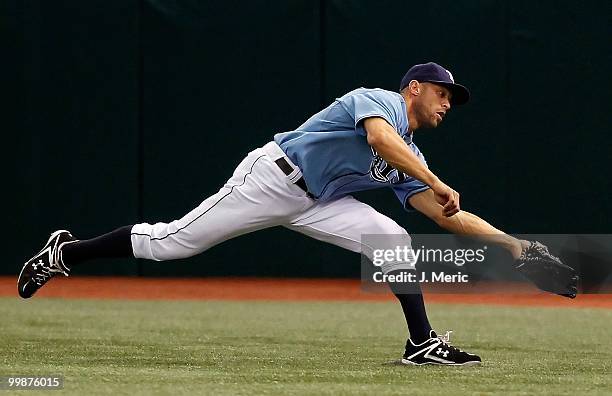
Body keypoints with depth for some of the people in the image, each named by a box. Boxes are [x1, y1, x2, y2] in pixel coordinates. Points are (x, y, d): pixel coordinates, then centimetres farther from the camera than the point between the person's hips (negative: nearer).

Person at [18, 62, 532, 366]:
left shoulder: (409, 161, 14)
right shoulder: (379, 100, -9)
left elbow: (447, 217, 10)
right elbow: (380, 139, -33)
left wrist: (510, 241, 2)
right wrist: (437, 182, -35)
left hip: (316, 202, 8)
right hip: (273, 177, -8)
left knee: (394, 243, -8)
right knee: (172, 242, -7)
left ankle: (423, 343, -5)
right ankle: (67, 254, 9)